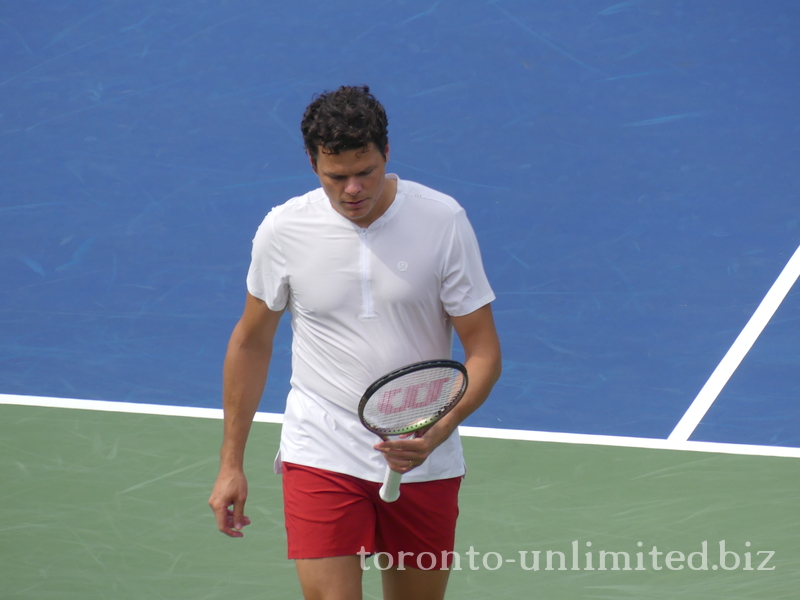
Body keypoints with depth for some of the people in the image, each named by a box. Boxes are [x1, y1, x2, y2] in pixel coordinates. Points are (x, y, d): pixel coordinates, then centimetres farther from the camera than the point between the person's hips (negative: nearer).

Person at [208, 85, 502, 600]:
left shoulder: (443, 220, -9)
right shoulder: (283, 229, -6)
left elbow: (484, 352, -6)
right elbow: (251, 344, 8)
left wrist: (437, 433, -24)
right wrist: (231, 464, 9)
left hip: (423, 463, 1)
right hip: (322, 456, -1)